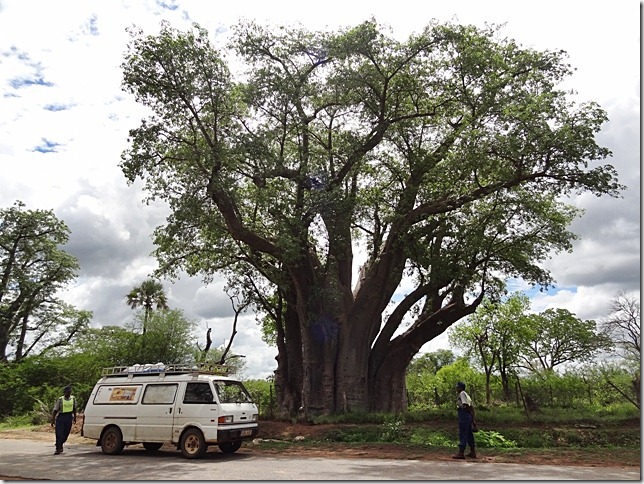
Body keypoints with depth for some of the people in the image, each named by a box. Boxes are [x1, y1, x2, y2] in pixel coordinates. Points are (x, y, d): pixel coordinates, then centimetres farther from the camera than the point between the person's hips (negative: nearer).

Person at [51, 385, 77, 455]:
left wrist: (74, 418, 15)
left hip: (69, 417, 3)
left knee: (66, 433, 9)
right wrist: (53, 420, -5)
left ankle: (60, 445, 32)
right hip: (60, 417, -3)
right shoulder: (60, 400, -6)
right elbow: (55, 410, -3)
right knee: (59, 434, -6)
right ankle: (58, 449, 2)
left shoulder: (73, 399, 4)